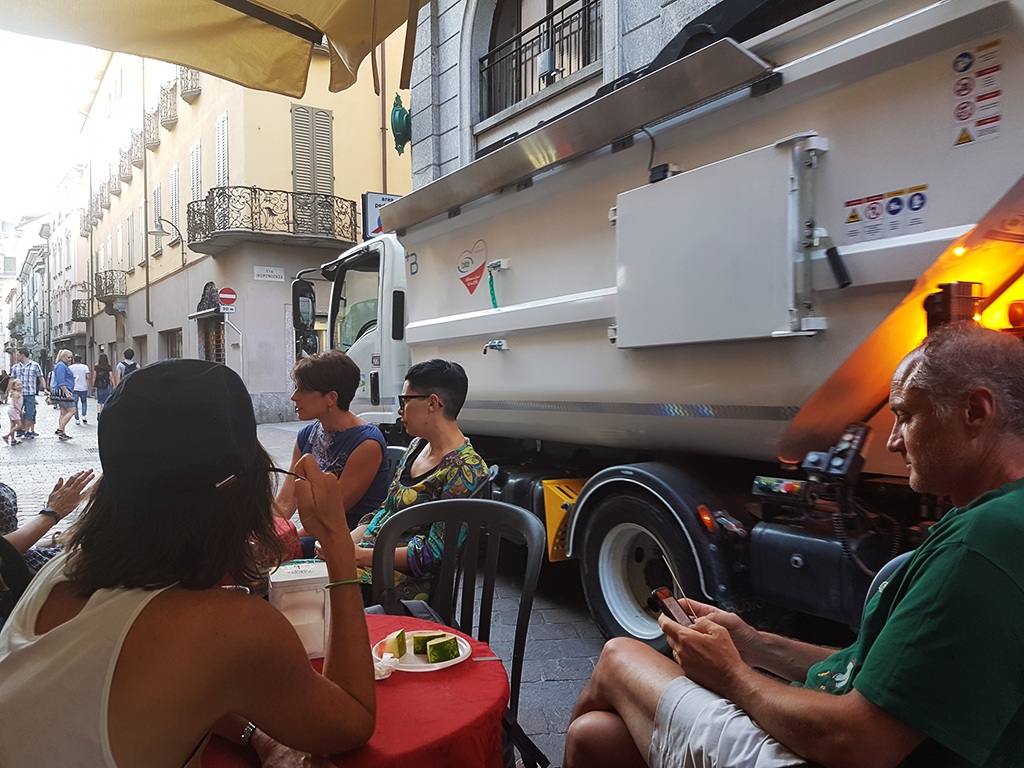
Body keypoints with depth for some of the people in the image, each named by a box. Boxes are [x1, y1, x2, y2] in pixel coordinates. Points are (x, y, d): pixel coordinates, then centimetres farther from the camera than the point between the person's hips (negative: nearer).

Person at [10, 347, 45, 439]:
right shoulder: (15, 367, 11)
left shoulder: (35, 365, 1)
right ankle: (22, 429, 21)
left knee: (29, 414, 0)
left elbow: (41, 378, 5)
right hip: (18, 394, 3)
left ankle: (27, 431, 11)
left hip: (30, 394, -3)